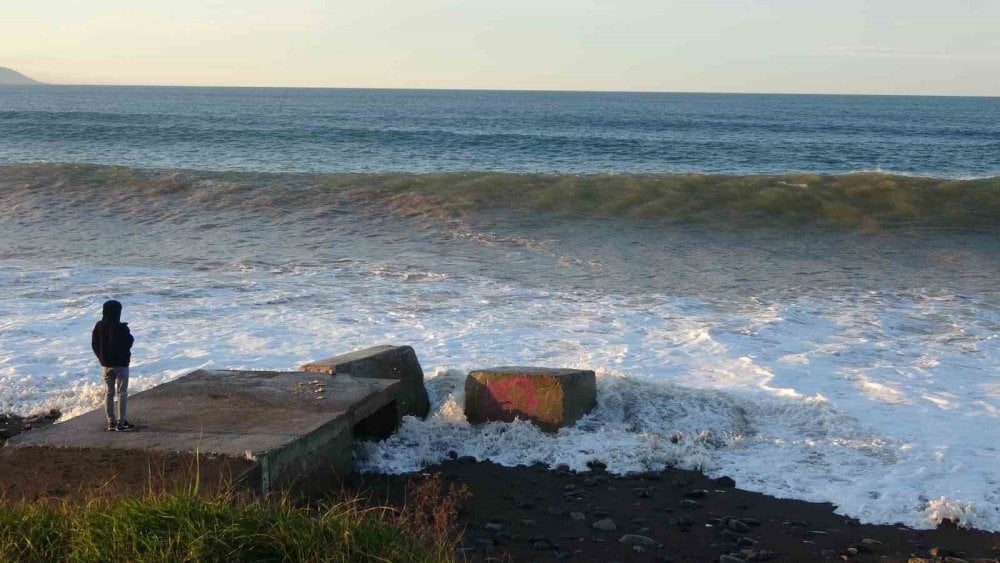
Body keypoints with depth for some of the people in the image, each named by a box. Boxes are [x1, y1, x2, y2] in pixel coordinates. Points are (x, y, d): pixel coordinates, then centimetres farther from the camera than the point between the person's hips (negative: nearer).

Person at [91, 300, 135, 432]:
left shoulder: (99, 327, -1)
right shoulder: (121, 328, -18)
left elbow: (94, 345, 4)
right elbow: (128, 343, -12)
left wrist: (101, 358, 16)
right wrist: (130, 335, 7)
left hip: (105, 364, 5)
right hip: (120, 363, -5)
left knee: (108, 393, 11)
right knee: (122, 393, 3)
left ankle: (111, 422, 13)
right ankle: (121, 422, 2)